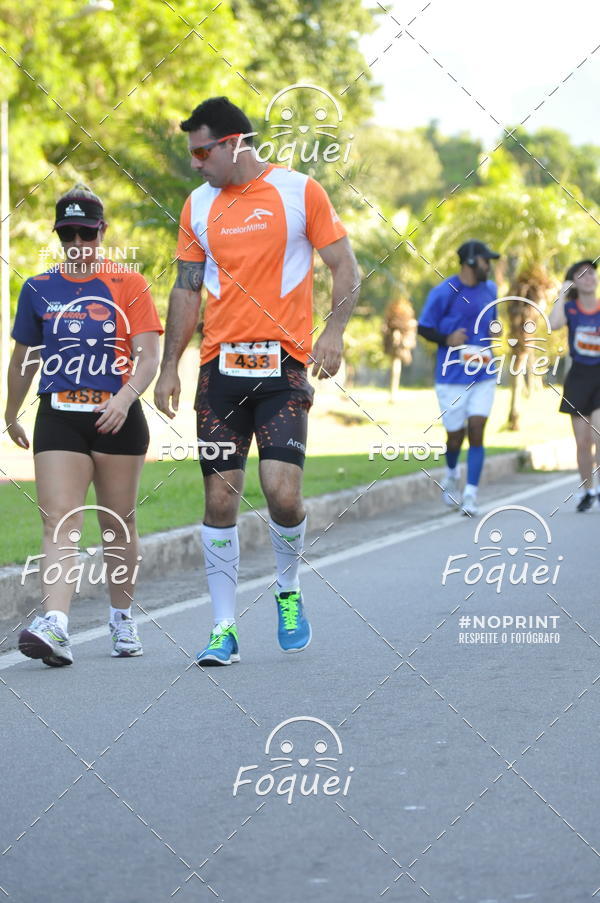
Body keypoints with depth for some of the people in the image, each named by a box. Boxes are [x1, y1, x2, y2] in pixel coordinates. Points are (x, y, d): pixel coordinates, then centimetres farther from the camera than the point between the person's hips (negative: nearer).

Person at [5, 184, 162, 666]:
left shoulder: (128, 285, 2)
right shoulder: (39, 289, 8)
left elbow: (149, 357, -5)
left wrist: (125, 397, -22)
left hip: (117, 418, -1)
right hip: (59, 417, 1)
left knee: (117, 524, 9)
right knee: (60, 520, -13)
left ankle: (122, 618, 27)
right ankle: (55, 626, -27)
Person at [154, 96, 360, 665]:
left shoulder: (299, 191, -1)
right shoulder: (199, 205, 11)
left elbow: (345, 267, 0)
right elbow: (186, 288, 16)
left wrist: (334, 330, -16)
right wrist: (169, 367, 11)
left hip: (283, 367, -4)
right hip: (220, 365, 4)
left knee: (283, 493, -14)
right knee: (219, 500, -1)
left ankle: (289, 593, 14)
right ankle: (224, 628, 6)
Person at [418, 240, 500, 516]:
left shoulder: (490, 290, 9)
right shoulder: (444, 293, -9)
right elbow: (423, 328, -3)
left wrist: (493, 333, 3)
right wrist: (447, 339, -20)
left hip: (483, 376, 3)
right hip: (452, 377, -3)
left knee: (476, 431, -9)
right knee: (456, 434, 5)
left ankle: (471, 495, -8)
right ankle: (451, 475, 38)